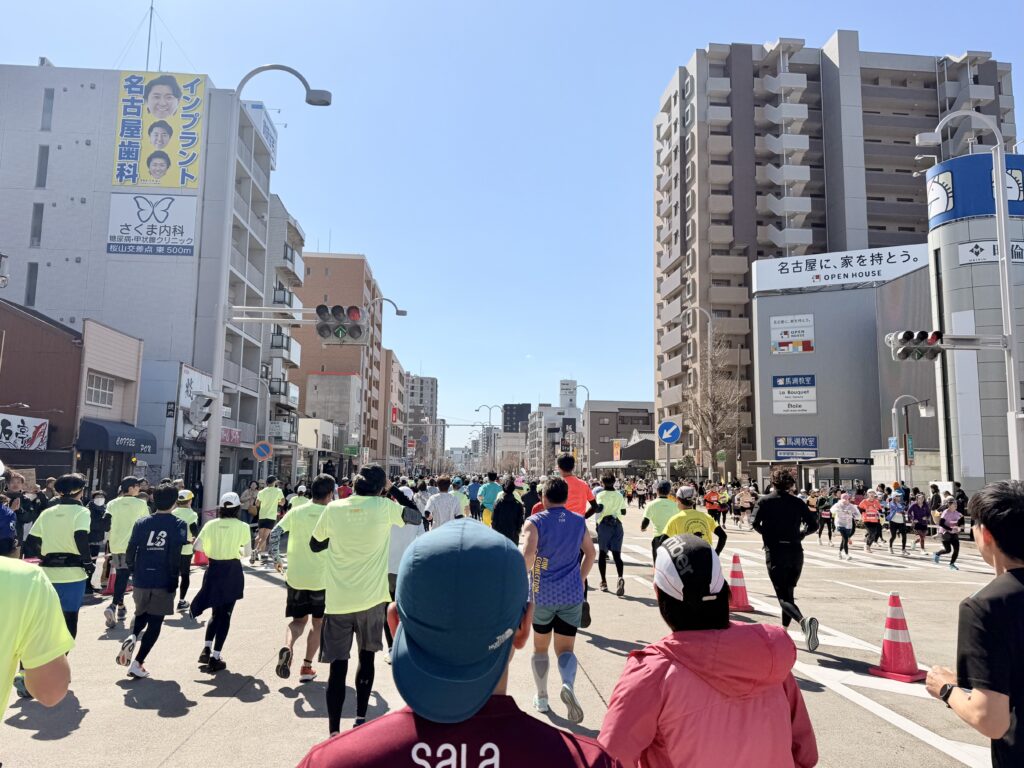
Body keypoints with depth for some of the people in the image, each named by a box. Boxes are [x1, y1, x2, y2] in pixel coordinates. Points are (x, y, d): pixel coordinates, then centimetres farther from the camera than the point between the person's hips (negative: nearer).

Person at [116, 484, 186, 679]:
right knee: (155, 623, 9)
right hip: (163, 582, -3)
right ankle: (137, 664, 4)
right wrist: (174, 579, -6)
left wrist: (133, 572, 15)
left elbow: (130, 552, 0)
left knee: (142, 614, 27)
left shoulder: (141, 523, 2)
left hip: (141, 580, 3)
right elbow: (176, 556, -16)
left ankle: (132, 637, -1)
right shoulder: (179, 525, -8)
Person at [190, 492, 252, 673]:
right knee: (225, 615, 5)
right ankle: (215, 657, 4)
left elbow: (196, 545, -2)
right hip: (232, 572, -3)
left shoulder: (211, 524, -1)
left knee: (216, 612, 20)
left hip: (214, 569, 3)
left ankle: (206, 648, 8)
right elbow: (247, 552, -4)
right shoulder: (242, 527, -7)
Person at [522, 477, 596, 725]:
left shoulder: (535, 522, -8)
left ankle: (542, 698, 25)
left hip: (542, 595, -2)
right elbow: (590, 553, 12)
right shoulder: (579, 522, 4)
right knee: (565, 649, 7)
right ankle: (568, 684, -21)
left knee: (540, 647, 18)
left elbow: (529, 553, -22)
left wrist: (525, 573, -4)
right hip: (572, 595, 2)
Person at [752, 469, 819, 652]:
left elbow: (755, 523, -11)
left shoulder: (765, 501, -2)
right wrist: (799, 534, 15)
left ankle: (803, 621, -34)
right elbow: (813, 525, -1)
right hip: (795, 552, 4)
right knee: (789, 593, 18)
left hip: (775, 552, -4)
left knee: (783, 597, -6)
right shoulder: (797, 502, 5)